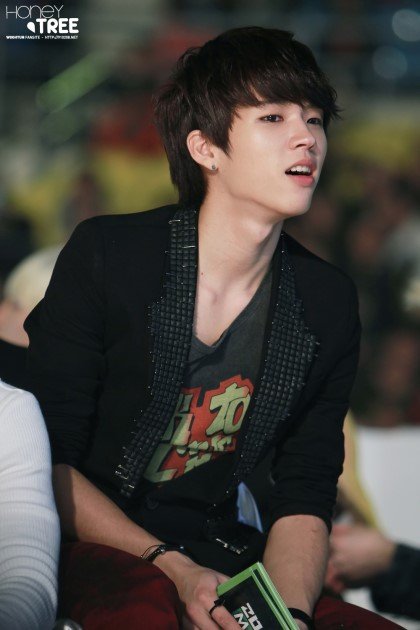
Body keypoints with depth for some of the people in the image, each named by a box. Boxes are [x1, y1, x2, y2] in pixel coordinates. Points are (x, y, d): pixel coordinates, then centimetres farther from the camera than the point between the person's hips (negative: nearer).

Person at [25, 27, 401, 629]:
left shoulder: (328, 304, 2)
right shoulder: (105, 256, -10)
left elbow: (305, 499, 2)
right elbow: (48, 461, -10)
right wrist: (172, 570, -21)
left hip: (214, 551, 4)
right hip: (90, 551, -4)